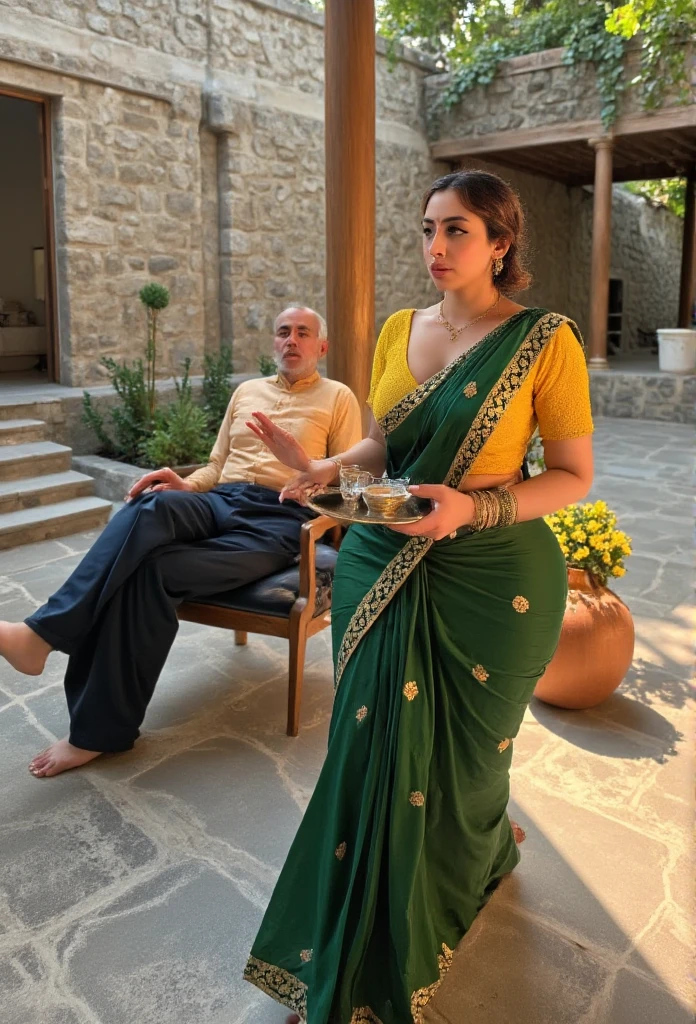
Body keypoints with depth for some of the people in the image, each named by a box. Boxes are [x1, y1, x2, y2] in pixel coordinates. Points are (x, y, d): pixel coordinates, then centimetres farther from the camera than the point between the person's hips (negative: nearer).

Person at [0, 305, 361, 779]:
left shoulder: (338, 398, 13)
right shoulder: (247, 391, 26)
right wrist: (186, 486, 3)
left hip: (279, 519, -4)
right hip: (220, 503, 4)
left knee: (155, 568, -29)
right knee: (152, 507, -33)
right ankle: (46, 632, -35)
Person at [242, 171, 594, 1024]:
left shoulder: (545, 339, -9)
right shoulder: (399, 330, 7)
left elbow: (573, 476, -7)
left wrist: (474, 507, -23)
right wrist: (327, 469, -6)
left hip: (488, 580, -4)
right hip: (381, 568, 5)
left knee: (458, 755, 9)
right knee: (370, 748, 12)